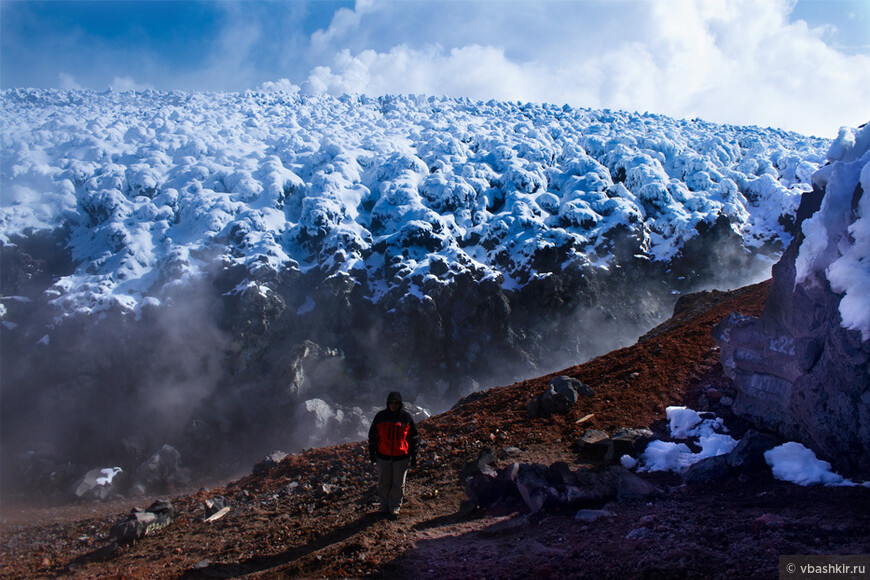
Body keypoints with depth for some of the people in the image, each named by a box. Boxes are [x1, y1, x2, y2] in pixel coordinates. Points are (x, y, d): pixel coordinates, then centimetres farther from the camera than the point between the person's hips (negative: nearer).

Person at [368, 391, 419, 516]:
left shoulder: (407, 417, -2)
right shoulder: (380, 416, 0)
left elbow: (413, 438, 5)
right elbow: (372, 435, 8)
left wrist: (414, 457, 4)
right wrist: (372, 454, 6)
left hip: (401, 457, -1)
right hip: (383, 456, 1)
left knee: (398, 484, 8)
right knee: (383, 484, 11)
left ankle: (395, 507, 23)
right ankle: (384, 506, 27)